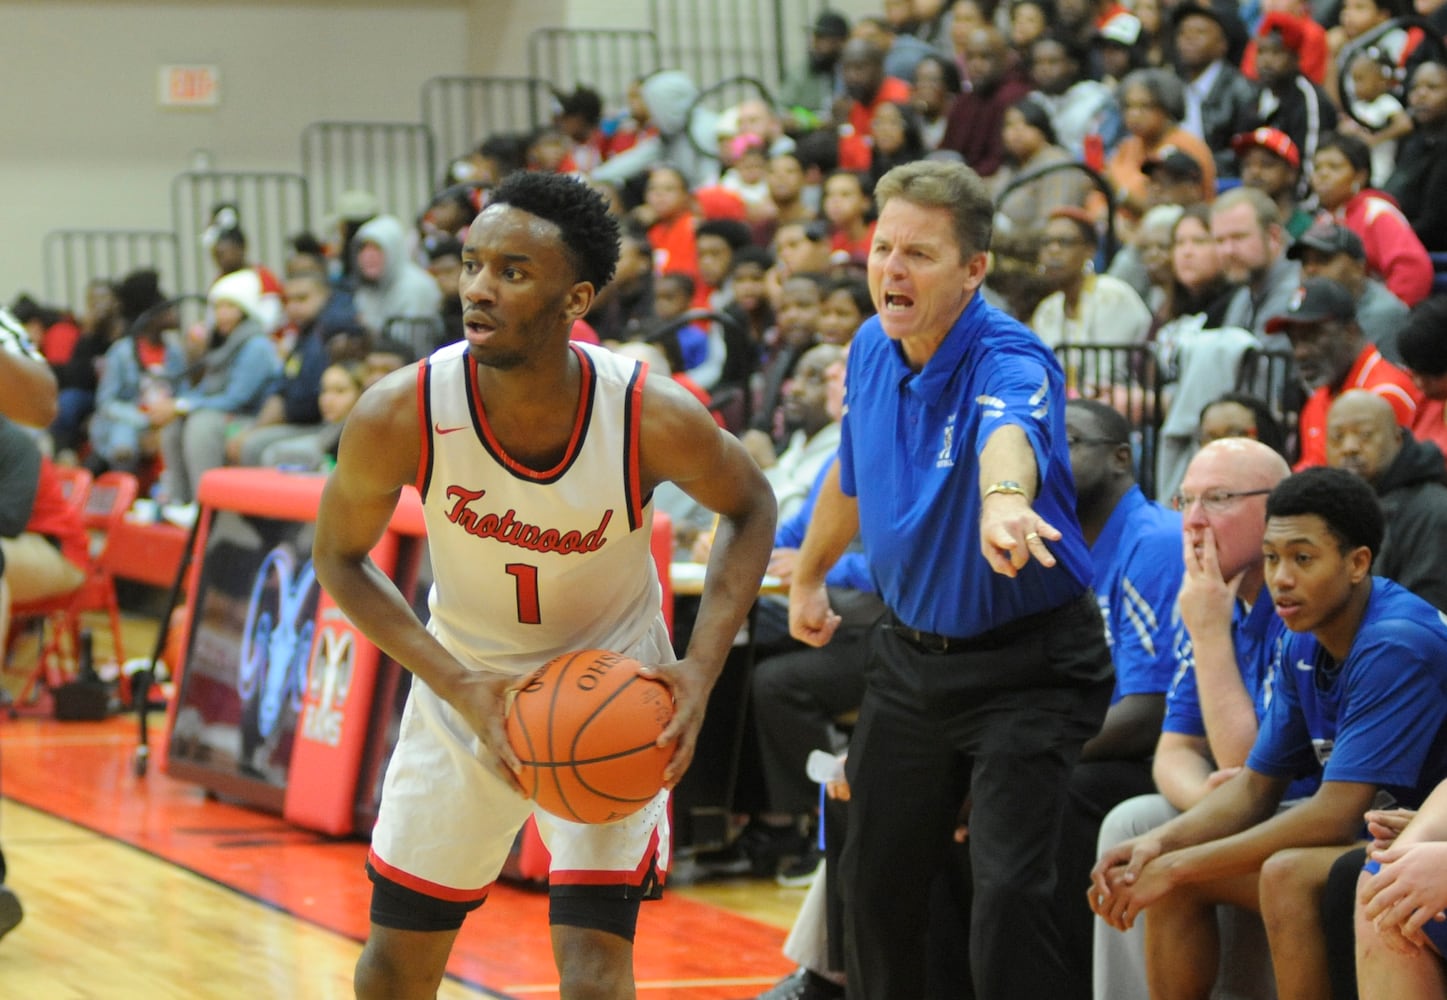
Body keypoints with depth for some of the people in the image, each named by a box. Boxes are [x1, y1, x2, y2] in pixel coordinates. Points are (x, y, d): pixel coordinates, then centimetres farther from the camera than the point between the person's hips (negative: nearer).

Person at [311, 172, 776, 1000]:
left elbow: (750, 509, -6)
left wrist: (701, 670, -18)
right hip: (468, 684, 2)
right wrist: (460, 688, -21)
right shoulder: (398, 418, -26)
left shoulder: (655, 418, -28)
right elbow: (341, 559, -9)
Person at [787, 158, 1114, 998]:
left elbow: (1010, 435, -51)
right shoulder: (872, 350, -2)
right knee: (877, 881, 14)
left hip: (1028, 666, -7)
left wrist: (1005, 498, -73)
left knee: (1010, 888, -19)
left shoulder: (1010, 363, -25)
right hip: (912, 655, 7)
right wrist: (810, 576, 31)